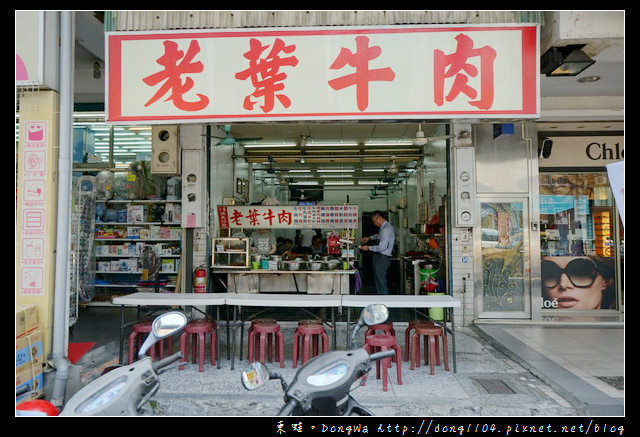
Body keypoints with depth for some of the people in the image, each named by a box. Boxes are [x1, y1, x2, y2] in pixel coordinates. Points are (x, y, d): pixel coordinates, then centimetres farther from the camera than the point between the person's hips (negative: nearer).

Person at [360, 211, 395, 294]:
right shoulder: (383, 227, 13)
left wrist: (368, 248, -13)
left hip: (382, 258, -10)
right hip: (379, 257, 10)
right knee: (378, 281, 16)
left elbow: (382, 247, -24)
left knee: (381, 282, -6)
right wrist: (369, 238, 23)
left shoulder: (386, 229, -19)